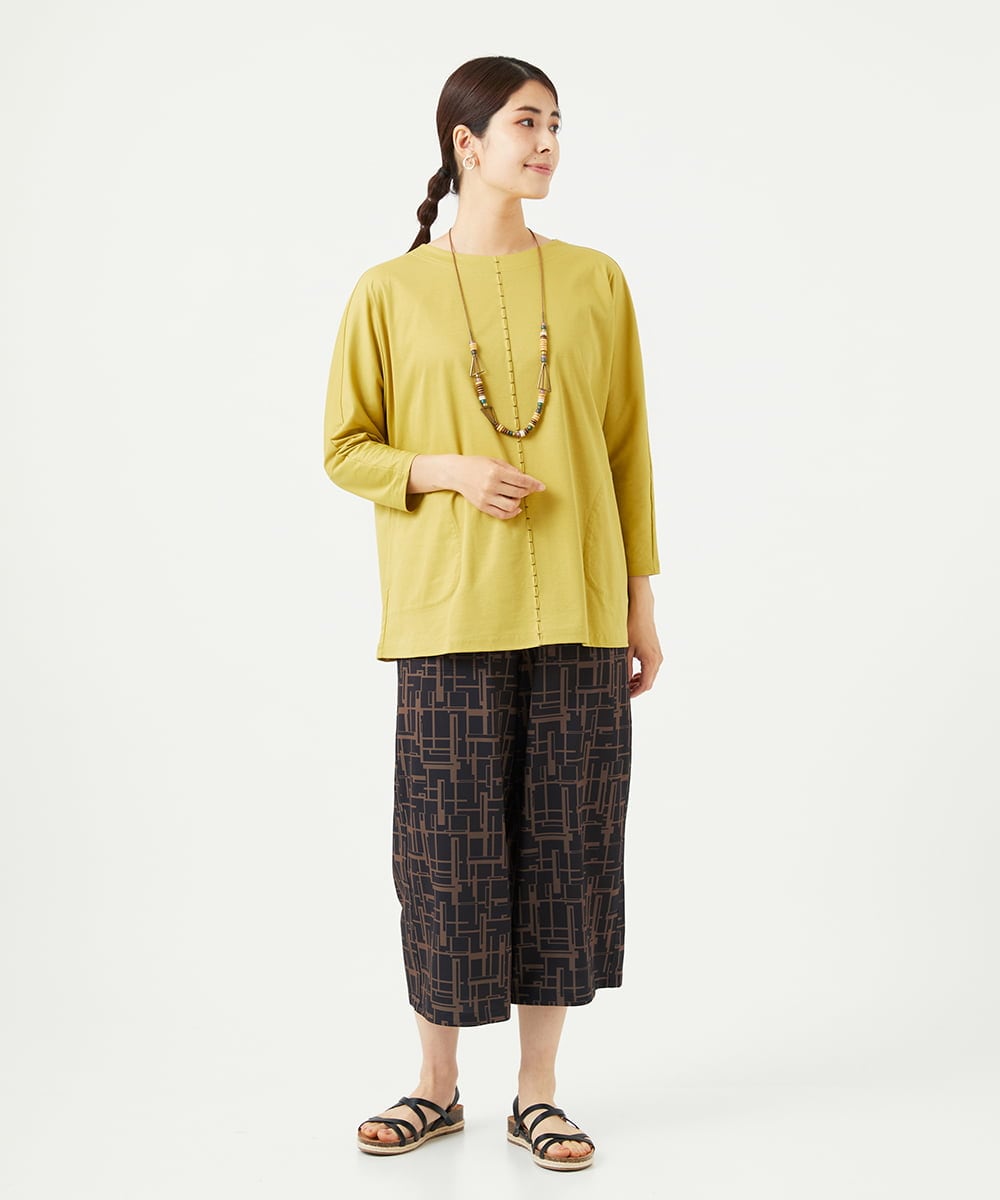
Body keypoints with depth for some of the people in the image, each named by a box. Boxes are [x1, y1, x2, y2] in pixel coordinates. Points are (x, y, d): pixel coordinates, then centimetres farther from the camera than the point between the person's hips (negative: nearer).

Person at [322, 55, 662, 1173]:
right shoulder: (390, 293, 2)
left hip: (577, 615, 2)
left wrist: (641, 604, 7)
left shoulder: (595, 281, 7)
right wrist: (450, 471, -13)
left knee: (564, 846, 5)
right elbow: (344, 449, 5)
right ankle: (438, 1085, 22)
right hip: (450, 617, -1)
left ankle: (537, 1092, 20)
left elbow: (629, 451, 10)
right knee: (448, 849, 3)